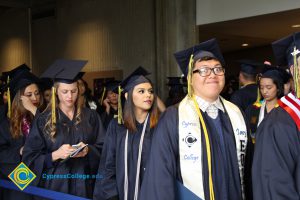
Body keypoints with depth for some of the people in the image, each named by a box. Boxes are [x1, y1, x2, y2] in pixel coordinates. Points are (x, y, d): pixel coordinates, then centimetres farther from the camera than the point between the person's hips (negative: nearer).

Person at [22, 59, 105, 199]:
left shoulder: (90, 116, 3)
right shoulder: (43, 120, -1)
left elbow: (103, 148, 4)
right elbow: (30, 159, -4)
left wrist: (88, 150, -16)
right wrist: (55, 155, -20)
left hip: (84, 185, 1)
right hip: (55, 186, -1)